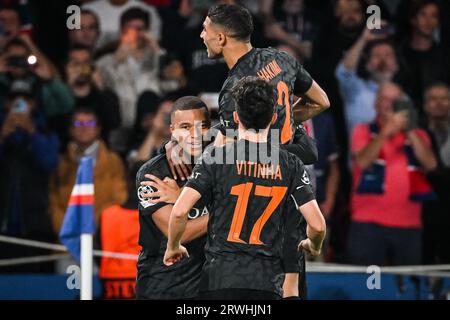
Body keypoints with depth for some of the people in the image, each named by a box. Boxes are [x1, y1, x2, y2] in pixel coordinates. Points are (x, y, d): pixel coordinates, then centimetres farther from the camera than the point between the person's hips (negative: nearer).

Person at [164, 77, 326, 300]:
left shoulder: (215, 157, -1)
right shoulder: (290, 165, 4)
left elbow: (179, 211, -9)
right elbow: (317, 225, 0)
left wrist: (173, 247, 11)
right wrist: (314, 246, 24)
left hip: (220, 278, -1)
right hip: (268, 281, 2)